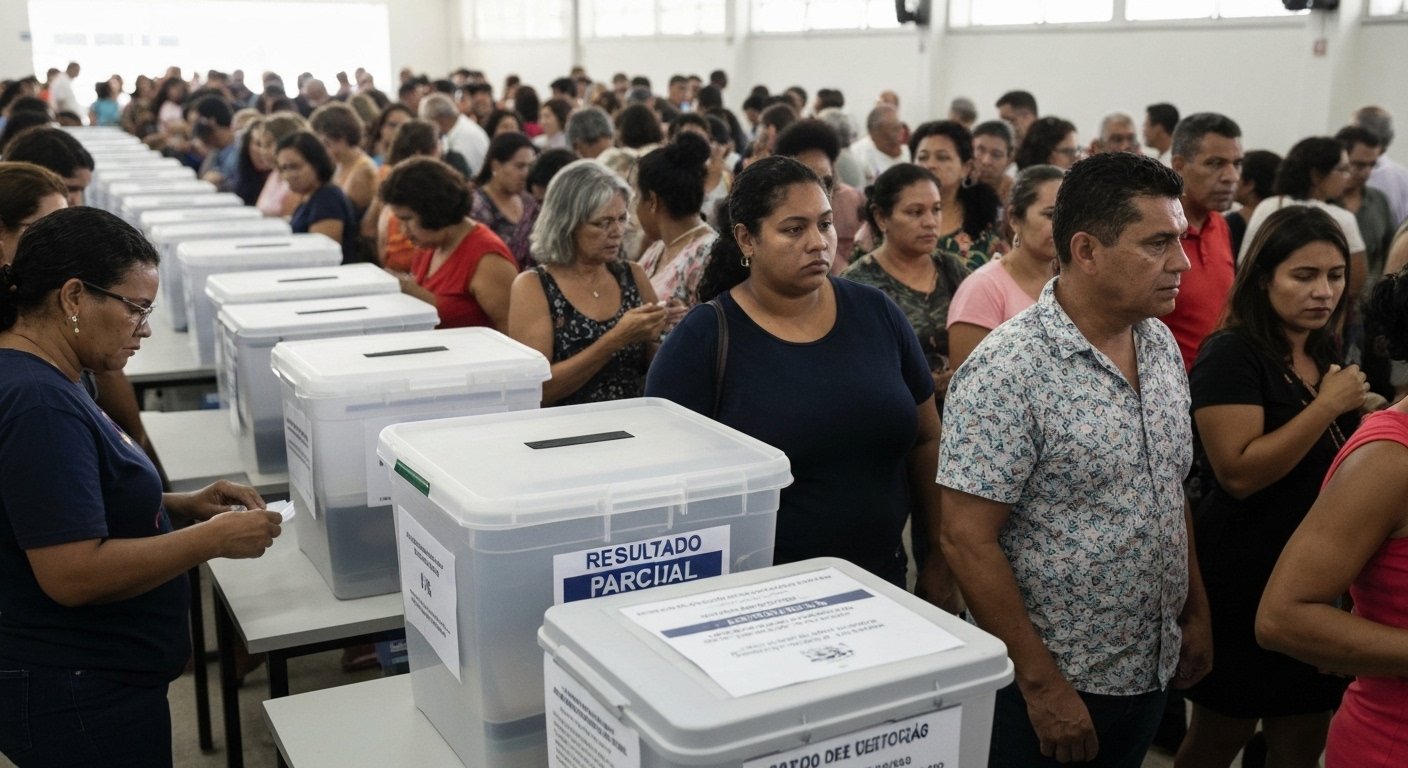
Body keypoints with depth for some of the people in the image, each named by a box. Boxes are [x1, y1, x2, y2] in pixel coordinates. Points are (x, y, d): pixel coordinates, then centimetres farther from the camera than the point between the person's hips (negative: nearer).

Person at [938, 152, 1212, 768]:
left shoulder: (1162, 345, 2)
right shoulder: (1008, 371, -22)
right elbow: (965, 538, -22)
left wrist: (1195, 613, 14)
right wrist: (1042, 683, -19)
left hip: (1153, 672, 7)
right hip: (1052, 686, -7)